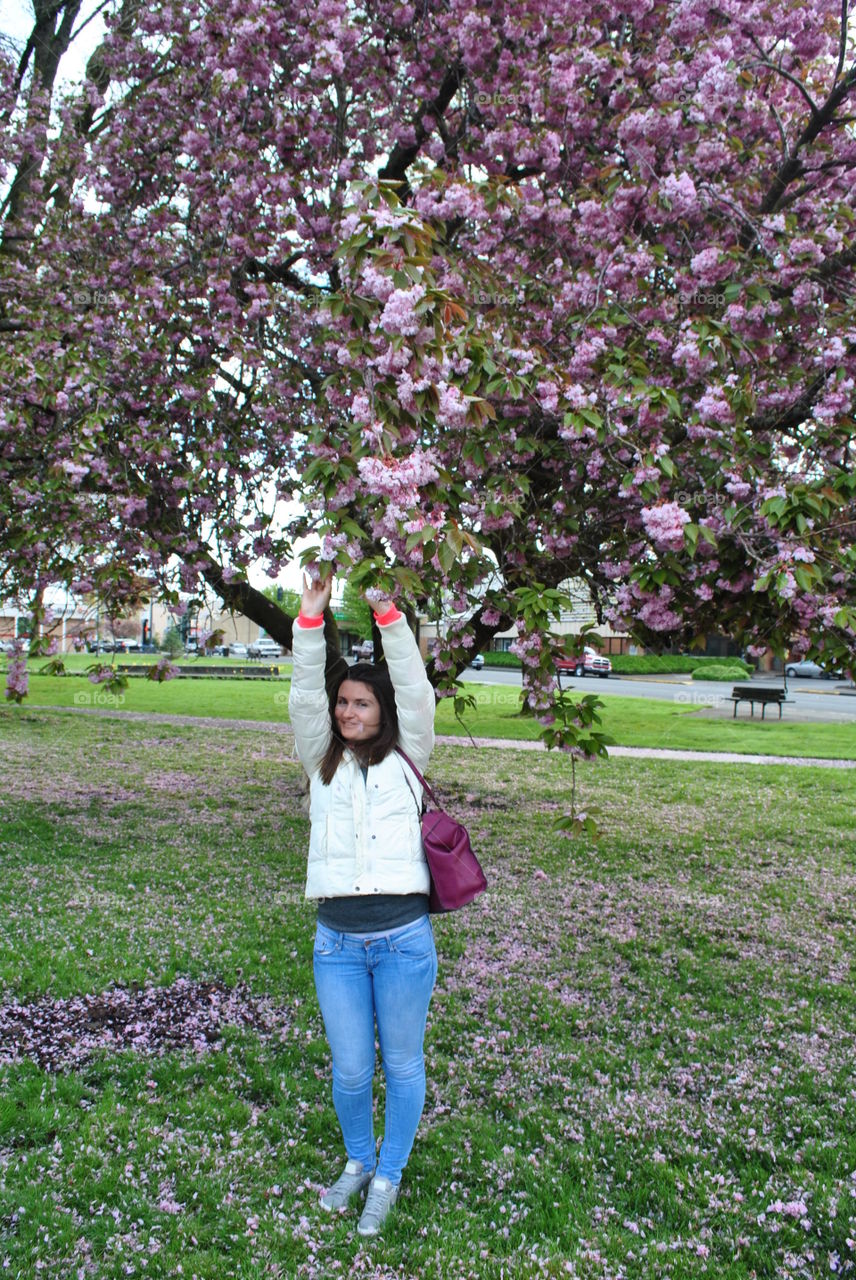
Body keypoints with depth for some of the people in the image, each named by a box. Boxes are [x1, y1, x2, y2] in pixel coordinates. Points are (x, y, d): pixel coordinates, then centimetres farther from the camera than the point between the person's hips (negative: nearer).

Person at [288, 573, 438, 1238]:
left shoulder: (405, 757, 4)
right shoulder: (323, 762, 9)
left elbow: (417, 693, -7)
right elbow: (304, 697, -1)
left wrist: (389, 615, -13)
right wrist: (311, 617, -9)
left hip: (404, 938, -2)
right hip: (337, 941, 2)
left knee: (402, 1064, 12)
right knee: (350, 1069, 12)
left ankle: (388, 1176, 34)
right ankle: (358, 1160, 40)